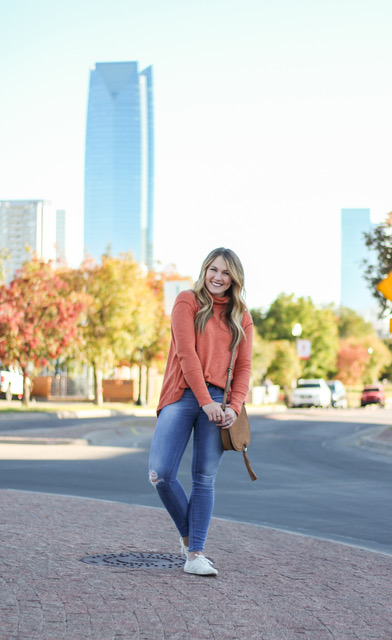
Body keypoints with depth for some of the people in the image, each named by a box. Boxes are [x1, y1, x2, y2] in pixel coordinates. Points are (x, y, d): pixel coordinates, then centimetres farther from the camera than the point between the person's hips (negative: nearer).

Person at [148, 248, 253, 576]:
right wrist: (205, 401, -14)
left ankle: (195, 554, 3)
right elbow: (186, 352, -6)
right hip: (183, 396, -2)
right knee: (160, 474, -10)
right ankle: (188, 535, 13)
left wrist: (235, 406, -7)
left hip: (218, 401, 2)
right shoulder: (188, 302, 5)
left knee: (205, 478, 0)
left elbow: (244, 366, 11)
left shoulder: (241, 317, 14)